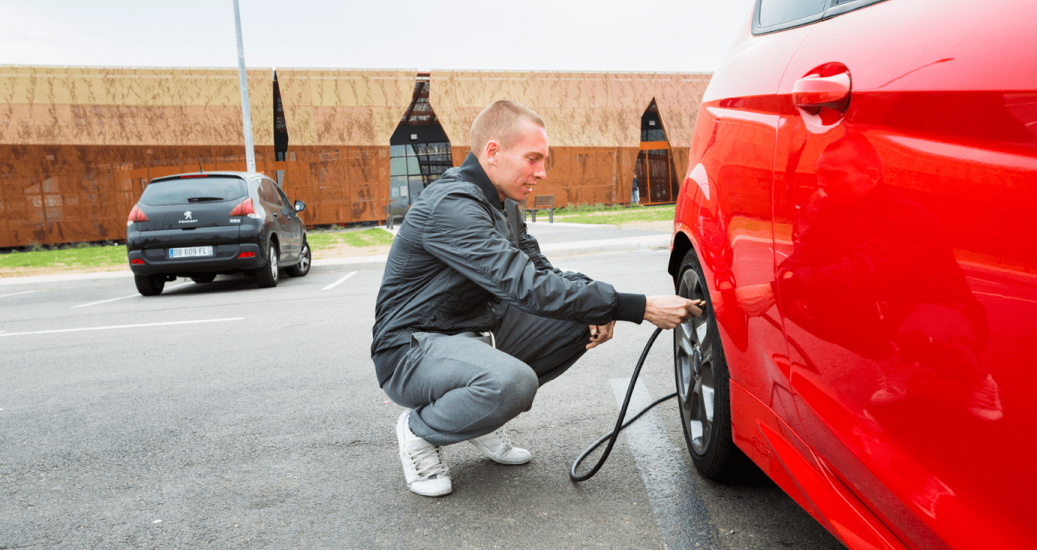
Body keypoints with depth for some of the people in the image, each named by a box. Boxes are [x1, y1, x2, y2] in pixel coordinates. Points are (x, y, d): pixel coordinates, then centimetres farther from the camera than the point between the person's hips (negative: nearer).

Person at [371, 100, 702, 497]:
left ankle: (481, 417, 9)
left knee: (581, 323, -3)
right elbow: (529, 288, -32)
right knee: (513, 381, -37)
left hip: (478, 330, 9)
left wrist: (600, 310, -11)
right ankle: (419, 430, -6)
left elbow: (540, 271, 11)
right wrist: (641, 308, -31)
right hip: (411, 350, -9)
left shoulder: (503, 203, 8)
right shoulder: (451, 206, -25)